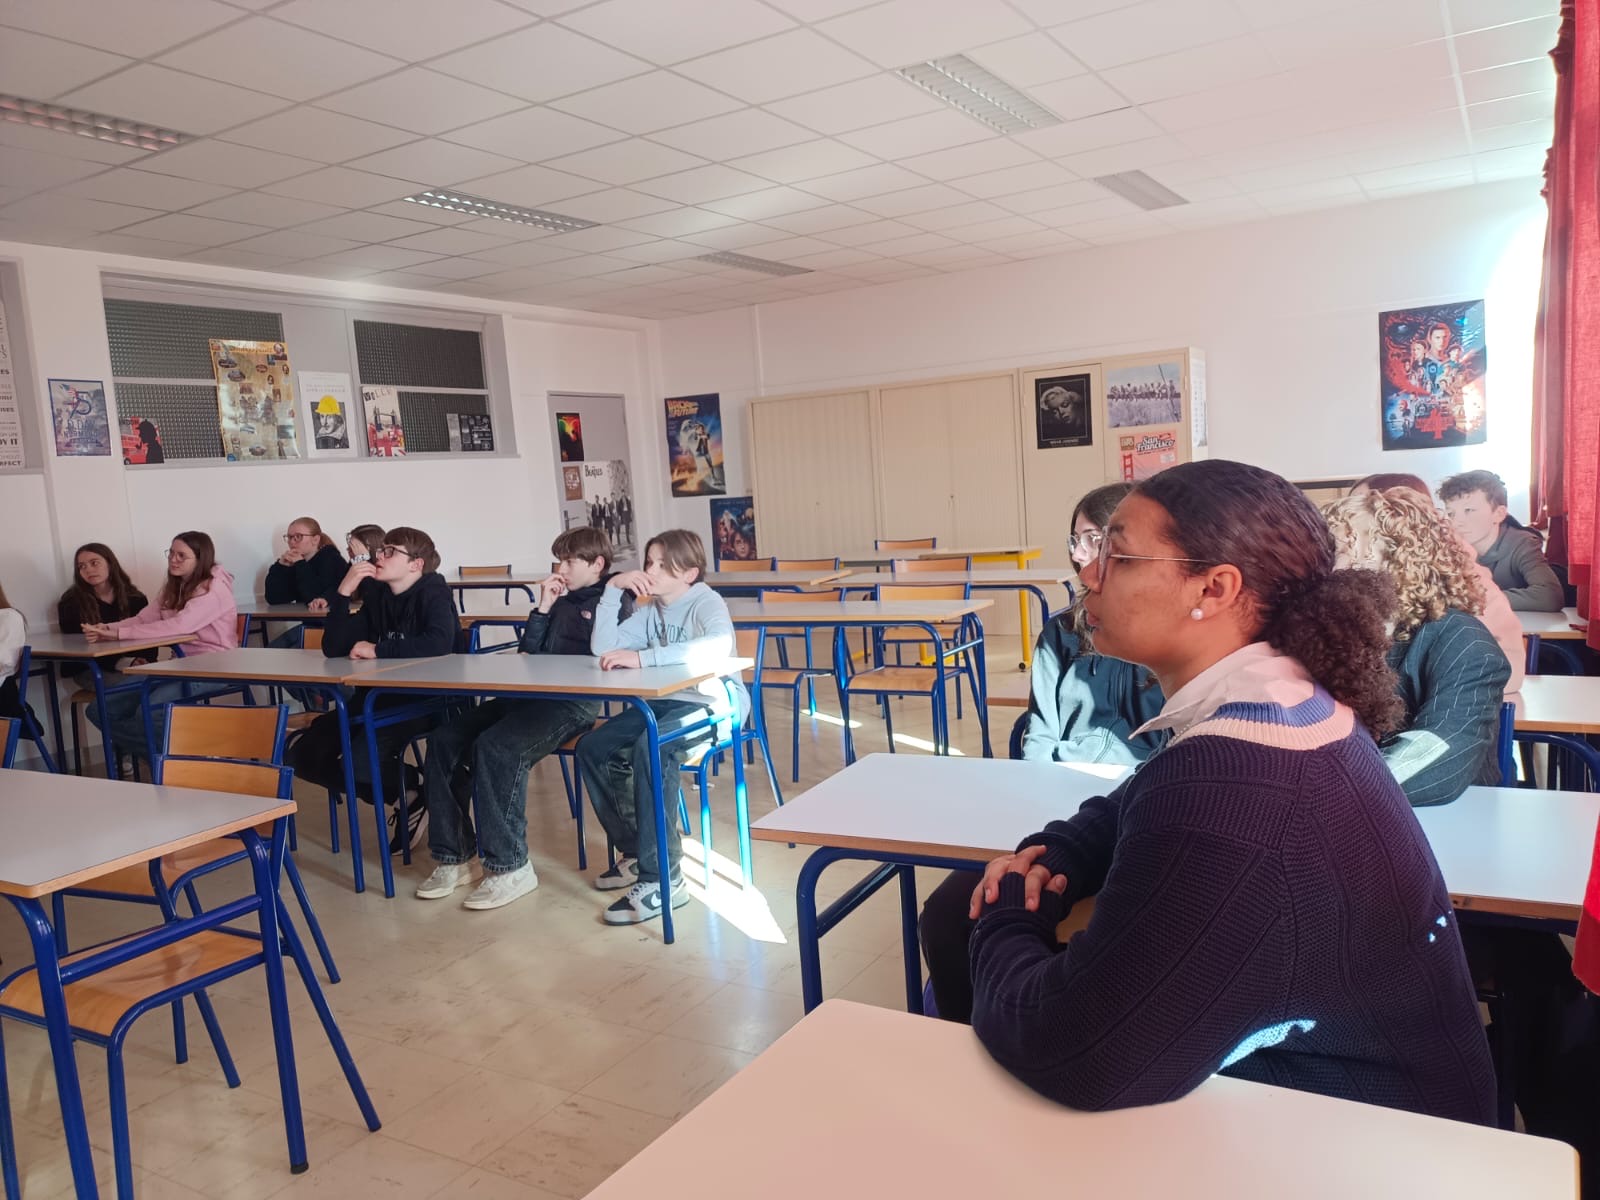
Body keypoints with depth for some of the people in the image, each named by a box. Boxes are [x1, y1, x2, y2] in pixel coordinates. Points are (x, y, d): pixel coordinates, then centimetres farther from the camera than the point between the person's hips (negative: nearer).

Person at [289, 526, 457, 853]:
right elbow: (333, 649, 3)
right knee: (303, 756, -3)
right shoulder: (376, 596, 8)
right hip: (379, 696, 8)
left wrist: (378, 650, -23)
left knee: (359, 761, -29)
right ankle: (401, 796, 8)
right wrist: (343, 594, -9)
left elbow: (439, 642, -32)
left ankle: (412, 790, 4)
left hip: (424, 699, -8)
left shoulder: (432, 593, -11)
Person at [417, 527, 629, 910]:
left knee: (496, 747, -31)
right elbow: (528, 653, 20)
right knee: (445, 739, -7)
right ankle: (453, 856, -1)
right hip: (530, 695, 8)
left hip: (574, 703, -8)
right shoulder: (559, 601, 22)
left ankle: (510, 867, -21)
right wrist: (543, 609, 8)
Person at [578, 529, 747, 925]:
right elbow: (602, 648, 1)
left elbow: (719, 645, -38)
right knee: (592, 748, -4)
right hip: (666, 701, 8)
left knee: (650, 748, -34)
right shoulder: (651, 609, 9)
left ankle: (662, 878, -28)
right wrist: (612, 589, -6)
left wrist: (642, 657, -39)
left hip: (715, 702, -8)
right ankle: (636, 851, 8)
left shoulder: (705, 602, -15)